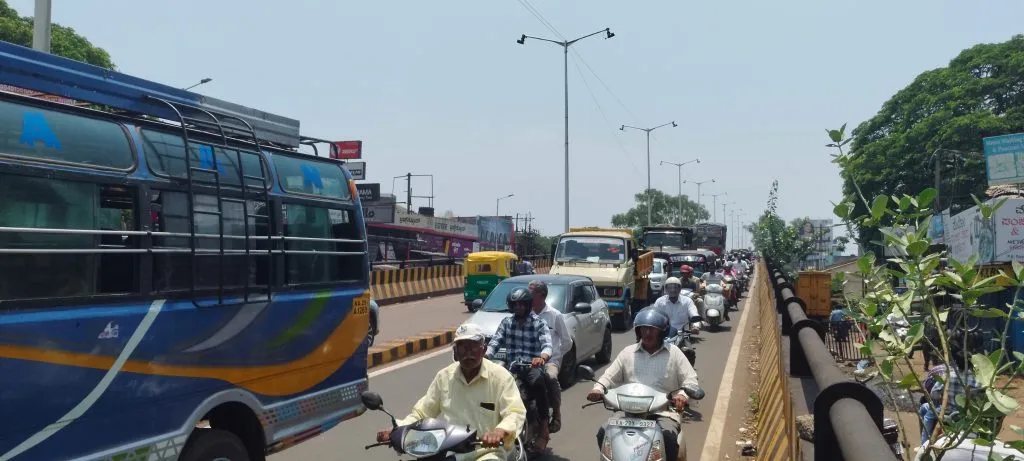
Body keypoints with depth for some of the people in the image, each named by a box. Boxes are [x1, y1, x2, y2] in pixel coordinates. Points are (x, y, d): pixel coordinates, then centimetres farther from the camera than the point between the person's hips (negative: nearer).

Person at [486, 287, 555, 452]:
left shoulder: (539, 323, 1)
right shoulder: (506, 322, 12)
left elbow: (547, 345, -14)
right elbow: (495, 341, 3)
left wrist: (542, 357, -37)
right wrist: (485, 355, -19)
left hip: (532, 366, -4)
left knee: (538, 381, -37)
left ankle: (544, 429, -27)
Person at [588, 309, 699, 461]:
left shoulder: (674, 353, 8)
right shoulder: (628, 352, 13)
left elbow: (691, 380, 3)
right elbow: (610, 376, 12)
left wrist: (683, 394, -20)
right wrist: (598, 389, -11)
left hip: (664, 411, -2)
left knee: (668, 437, -34)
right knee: (604, 433, -21)